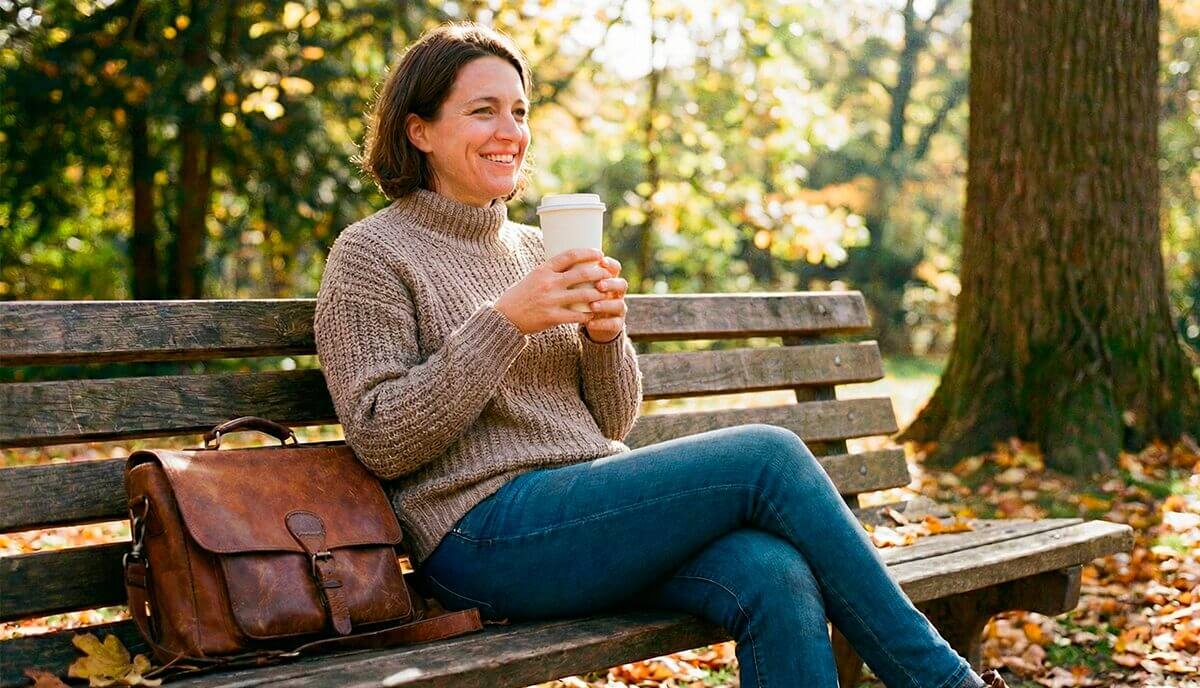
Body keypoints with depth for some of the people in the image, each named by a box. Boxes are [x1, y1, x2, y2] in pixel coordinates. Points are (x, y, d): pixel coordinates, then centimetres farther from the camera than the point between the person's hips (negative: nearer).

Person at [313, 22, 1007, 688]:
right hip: (488, 534, -6)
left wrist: (604, 335, -3)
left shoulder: (534, 247, 19)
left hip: (596, 505, 6)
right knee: (769, 455, -20)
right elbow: (382, 443, -9)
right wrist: (504, 321, -16)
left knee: (775, 577, -26)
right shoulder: (371, 254, 1)